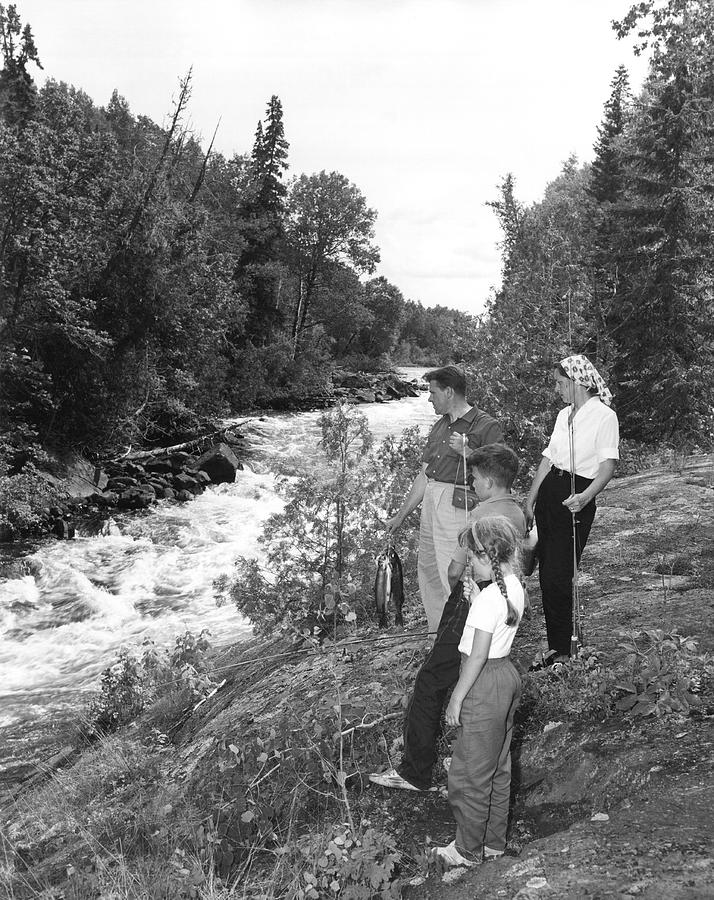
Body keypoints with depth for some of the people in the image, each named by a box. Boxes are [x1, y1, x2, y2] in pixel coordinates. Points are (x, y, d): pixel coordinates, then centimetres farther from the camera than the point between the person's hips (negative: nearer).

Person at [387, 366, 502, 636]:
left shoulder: (486, 426, -4)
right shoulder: (440, 426, 19)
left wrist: (466, 452, -21)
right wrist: (400, 516, 19)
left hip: (457, 505, -8)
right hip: (430, 502, 8)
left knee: (453, 577, -9)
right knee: (428, 571, 14)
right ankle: (438, 636, 30)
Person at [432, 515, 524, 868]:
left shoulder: (487, 598, -26)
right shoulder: (514, 587, 1)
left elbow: (478, 656, -21)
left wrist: (456, 698, -14)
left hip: (486, 684, -10)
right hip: (507, 676, 10)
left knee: (469, 774, 8)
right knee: (498, 768, 21)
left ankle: (468, 850, 24)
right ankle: (494, 840, 36)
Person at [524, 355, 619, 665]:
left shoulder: (604, 416, -9)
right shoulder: (564, 415, 13)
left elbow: (608, 466, -16)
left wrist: (585, 497, -31)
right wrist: (530, 501, 15)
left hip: (575, 499, -7)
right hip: (549, 492, 7)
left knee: (557, 577, -6)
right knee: (546, 573, 9)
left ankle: (561, 650, 9)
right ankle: (556, 642, 20)